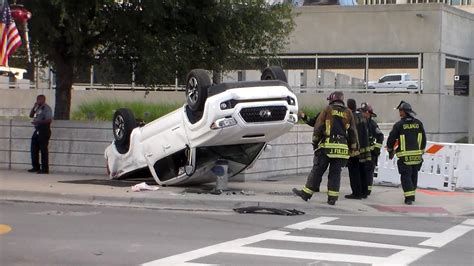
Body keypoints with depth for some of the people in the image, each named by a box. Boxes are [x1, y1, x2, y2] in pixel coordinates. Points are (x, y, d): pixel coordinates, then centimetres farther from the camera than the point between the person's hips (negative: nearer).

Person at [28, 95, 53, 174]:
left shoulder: (47, 108, -10)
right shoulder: (38, 108, 16)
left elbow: (49, 120, -18)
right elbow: (31, 115, 18)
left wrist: (37, 122, -21)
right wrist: (34, 107, 4)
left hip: (44, 130, -9)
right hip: (37, 130, 9)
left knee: (43, 149, -6)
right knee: (34, 149, 10)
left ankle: (45, 169, -2)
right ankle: (36, 167, 18)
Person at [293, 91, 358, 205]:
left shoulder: (328, 110, 2)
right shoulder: (348, 113, 11)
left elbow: (318, 127, -1)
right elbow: (352, 132, 13)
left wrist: (315, 141, 8)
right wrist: (353, 148, 19)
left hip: (327, 146, -2)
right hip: (342, 148, 3)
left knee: (317, 170, 2)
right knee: (335, 173, 6)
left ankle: (306, 193, 7)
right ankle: (332, 198, 3)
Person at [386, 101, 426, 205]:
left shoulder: (399, 125, -8)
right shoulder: (418, 123, 5)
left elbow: (391, 139, -2)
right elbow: (424, 139, 12)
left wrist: (390, 151, 14)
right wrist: (421, 151, 24)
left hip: (405, 156, -4)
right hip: (417, 155, 4)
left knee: (406, 176, 0)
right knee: (414, 175, 17)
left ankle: (409, 197, -10)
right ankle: (412, 195, 26)